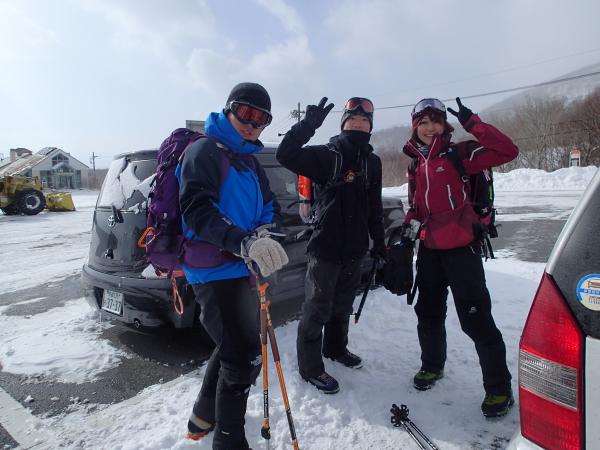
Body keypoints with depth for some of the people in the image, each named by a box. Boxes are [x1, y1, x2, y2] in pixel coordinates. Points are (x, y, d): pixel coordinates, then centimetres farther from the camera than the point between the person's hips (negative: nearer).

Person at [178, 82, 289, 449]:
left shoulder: (249, 160, 17)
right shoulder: (205, 151, -10)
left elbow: (269, 206, 14)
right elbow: (197, 210, -23)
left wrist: (261, 231, -9)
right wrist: (245, 241, -37)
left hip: (242, 269, 10)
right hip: (215, 272, -9)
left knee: (235, 346, 23)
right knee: (244, 357, -4)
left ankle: (205, 415, 45)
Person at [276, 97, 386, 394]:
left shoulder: (372, 162, 9)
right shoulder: (326, 155, -8)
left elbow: (375, 207, 16)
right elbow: (285, 155, -23)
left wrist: (378, 241, 20)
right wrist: (308, 124, -32)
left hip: (355, 247, 6)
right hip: (325, 245, -6)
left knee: (343, 304, 21)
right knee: (318, 308, 2)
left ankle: (335, 348, 42)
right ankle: (310, 366, 17)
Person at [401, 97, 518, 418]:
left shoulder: (459, 154, -6)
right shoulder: (416, 164, 11)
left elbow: (508, 151, -18)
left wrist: (473, 124, -21)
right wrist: (408, 226, 5)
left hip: (461, 247, -6)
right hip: (429, 248, 6)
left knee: (475, 318, -3)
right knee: (428, 312, 17)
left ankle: (499, 388, 16)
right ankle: (432, 365, 39)